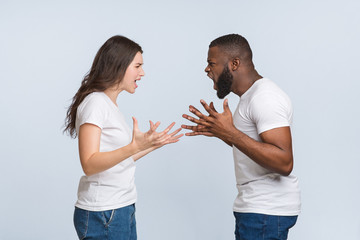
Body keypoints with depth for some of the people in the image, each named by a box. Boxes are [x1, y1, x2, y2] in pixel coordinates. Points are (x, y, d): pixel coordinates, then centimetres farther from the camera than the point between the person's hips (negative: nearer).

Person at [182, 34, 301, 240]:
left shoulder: (265, 97, -18)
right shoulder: (251, 95, 14)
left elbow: (284, 163, -27)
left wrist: (231, 133, -30)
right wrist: (219, 131, 14)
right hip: (255, 207, 10)